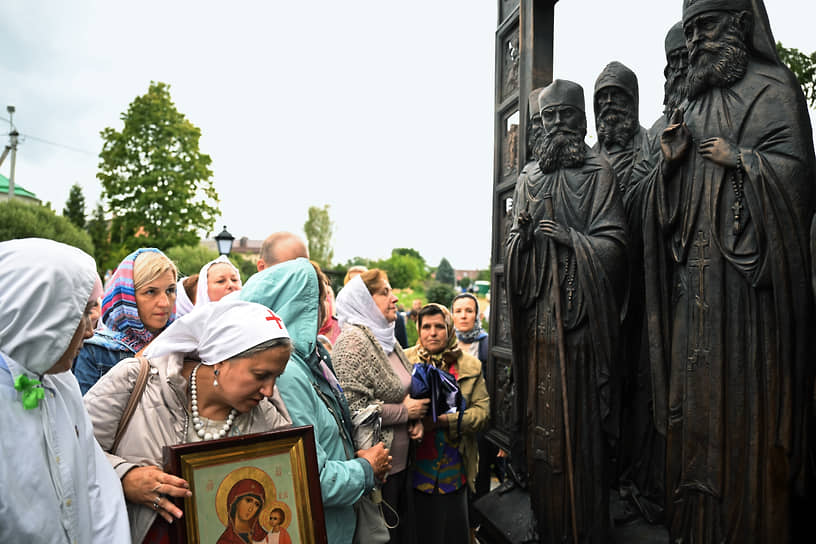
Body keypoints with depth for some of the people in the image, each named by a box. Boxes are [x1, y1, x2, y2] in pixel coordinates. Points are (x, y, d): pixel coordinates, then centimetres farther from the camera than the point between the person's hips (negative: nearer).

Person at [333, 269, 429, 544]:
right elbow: (352, 407, -26)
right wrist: (405, 411, -15)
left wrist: (416, 417, 3)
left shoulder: (387, 338, 11)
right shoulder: (354, 340, -17)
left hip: (400, 461, 8)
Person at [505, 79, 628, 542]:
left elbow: (614, 245, -4)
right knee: (541, 420, 7)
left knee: (582, 420, 0)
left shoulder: (599, 172, 2)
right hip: (540, 314, 4)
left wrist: (569, 238, -17)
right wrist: (522, 231, -7)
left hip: (582, 316, -4)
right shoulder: (529, 177, 15)